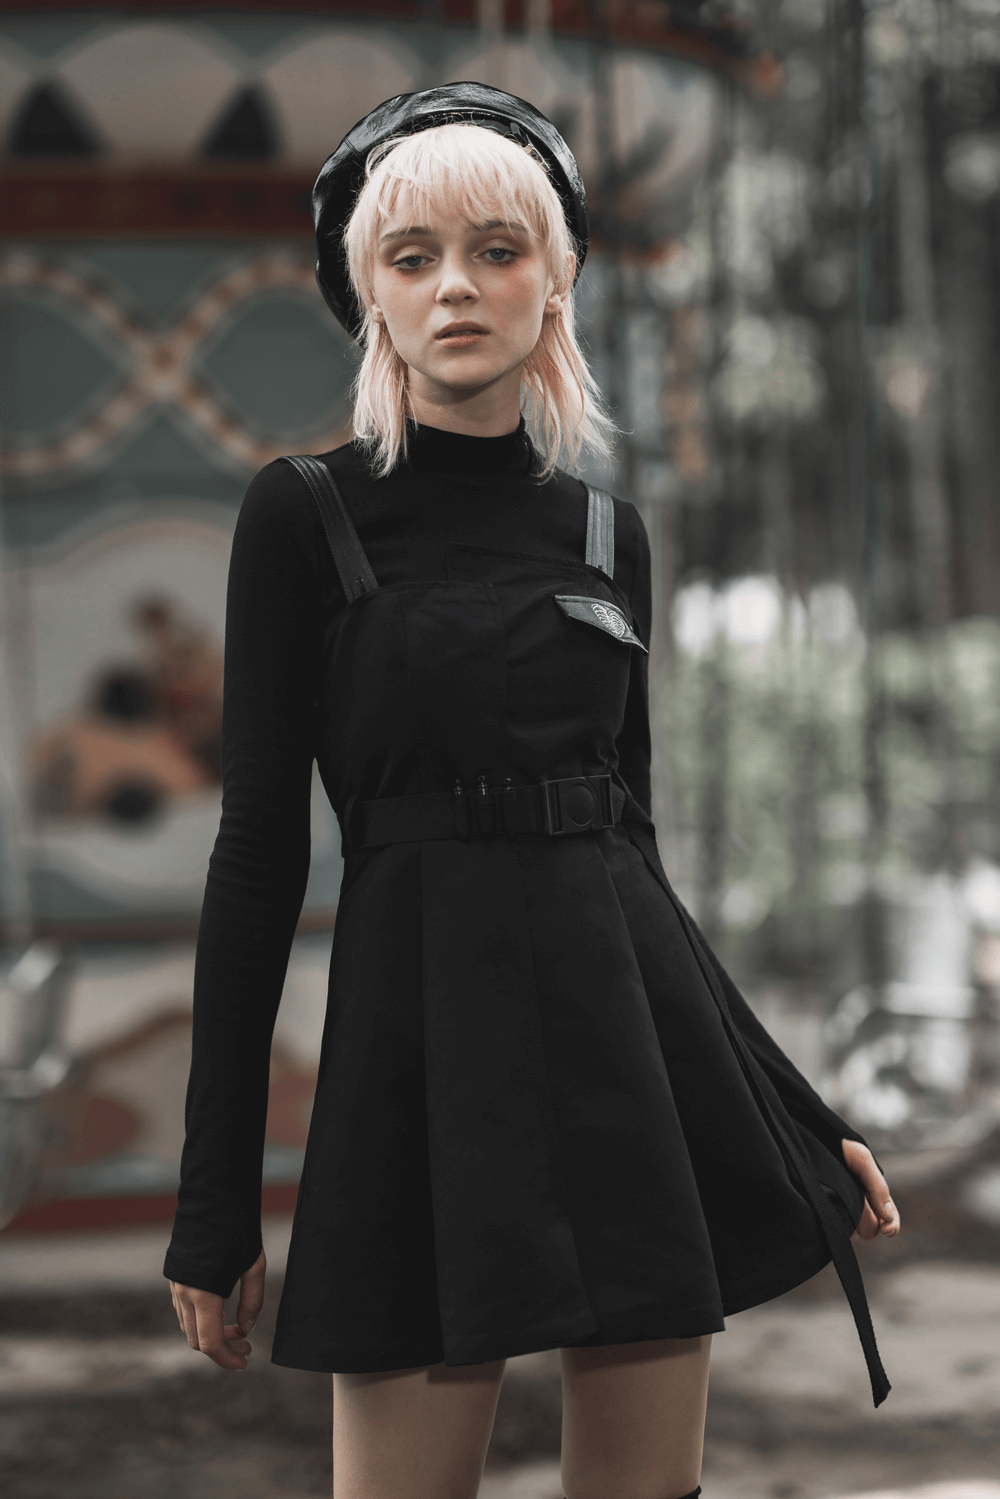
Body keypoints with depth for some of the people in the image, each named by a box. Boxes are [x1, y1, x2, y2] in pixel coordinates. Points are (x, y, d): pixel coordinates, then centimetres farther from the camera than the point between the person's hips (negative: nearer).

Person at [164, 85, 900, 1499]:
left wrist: (795, 1109, 15)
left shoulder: (606, 530, 12)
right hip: (432, 1043, -4)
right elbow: (260, 851, -3)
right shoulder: (306, 514, -1)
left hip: (636, 1021, 4)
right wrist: (217, 1196, -5)